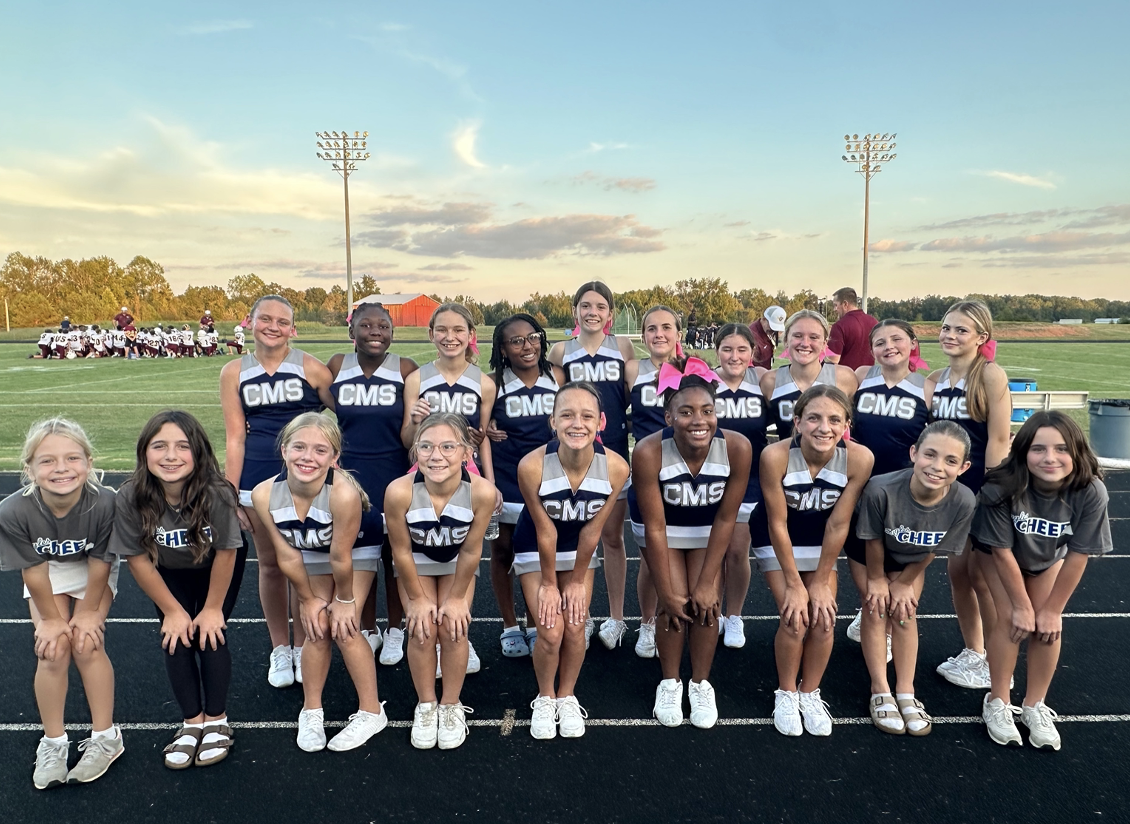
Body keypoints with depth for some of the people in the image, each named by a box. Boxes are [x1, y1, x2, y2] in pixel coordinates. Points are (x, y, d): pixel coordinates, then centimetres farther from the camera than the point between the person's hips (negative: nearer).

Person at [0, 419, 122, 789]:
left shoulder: (105, 503, -37)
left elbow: (98, 567, -21)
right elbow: (34, 573, -18)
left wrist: (88, 612, -9)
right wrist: (51, 619, -6)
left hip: (93, 572, -1)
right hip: (46, 573, 1)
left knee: (87, 645, -9)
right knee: (52, 651, -8)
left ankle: (105, 737, 10)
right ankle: (53, 742, 15)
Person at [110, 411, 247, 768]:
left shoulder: (217, 493, -37)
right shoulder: (130, 498, -30)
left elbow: (225, 553, -23)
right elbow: (138, 560, -17)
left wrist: (213, 608, -12)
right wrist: (172, 610, -9)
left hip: (217, 570, -2)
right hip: (169, 573, 2)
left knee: (210, 636, -9)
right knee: (176, 639, -5)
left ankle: (217, 720, 12)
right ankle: (192, 722, 15)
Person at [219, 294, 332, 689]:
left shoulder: (310, 367, -3)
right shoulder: (234, 373, 4)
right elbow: (235, 438, 4)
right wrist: (230, 496, 3)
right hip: (259, 482, 2)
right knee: (270, 564, 11)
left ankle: (303, 647, 25)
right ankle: (280, 649, 28)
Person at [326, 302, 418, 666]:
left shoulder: (406, 370, -4)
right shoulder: (337, 367, 0)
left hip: (394, 476, -1)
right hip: (350, 476, 2)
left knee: (395, 555, 9)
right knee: (359, 556, 10)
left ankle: (394, 631, 27)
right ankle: (368, 629, 29)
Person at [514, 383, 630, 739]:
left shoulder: (616, 467, -29)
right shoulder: (532, 466, -35)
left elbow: (591, 530, -16)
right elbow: (545, 531, -22)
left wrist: (577, 580, -6)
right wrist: (549, 584, -9)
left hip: (579, 548, 2)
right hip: (535, 549, -2)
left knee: (575, 628, 2)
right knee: (550, 631, -6)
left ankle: (567, 697, 30)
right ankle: (545, 699, 24)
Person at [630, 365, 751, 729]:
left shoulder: (737, 448, -30)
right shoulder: (649, 452, -34)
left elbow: (725, 519, -19)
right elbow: (655, 528, -25)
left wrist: (707, 582, -15)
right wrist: (667, 594, -18)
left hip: (707, 531, 1)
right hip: (665, 528, -1)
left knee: (707, 603, -9)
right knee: (674, 604, -12)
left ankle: (701, 684, 16)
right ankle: (670, 683, 14)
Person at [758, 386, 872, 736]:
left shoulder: (859, 458, -27)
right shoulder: (776, 456, -34)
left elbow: (838, 525, -17)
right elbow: (778, 525, -23)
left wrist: (821, 582, -10)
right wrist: (794, 584, -16)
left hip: (820, 542, 2)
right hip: (778, 542, -2)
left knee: (824, 619, -6)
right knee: (795, 618, -11)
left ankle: (810, 693, 20)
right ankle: (786, 693, 15)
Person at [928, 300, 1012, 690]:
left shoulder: (991, 375, -13)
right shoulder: (935, 380, 5)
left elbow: (998, 439, -15)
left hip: (984, 486, -6)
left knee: (982, 575, 2)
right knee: (957, 571, 12)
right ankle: (972, 653, 28)